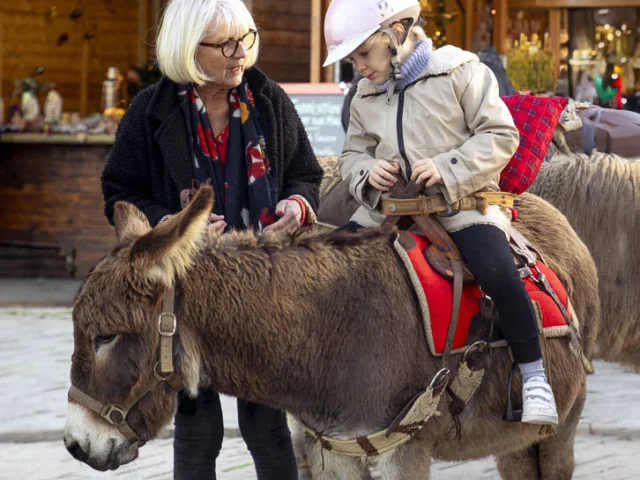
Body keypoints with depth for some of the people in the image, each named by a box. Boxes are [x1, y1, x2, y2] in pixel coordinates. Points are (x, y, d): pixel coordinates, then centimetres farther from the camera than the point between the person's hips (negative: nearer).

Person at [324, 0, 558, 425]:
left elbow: (500, 135, -8)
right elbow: (353, 154, 19)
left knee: (498, 273, -30)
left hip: (463, 202, -6)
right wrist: (367, 173, -6)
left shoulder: (459, 71, -5)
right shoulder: (365, 98, 12)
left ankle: (534, 377, -17)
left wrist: (447, 168, -19)